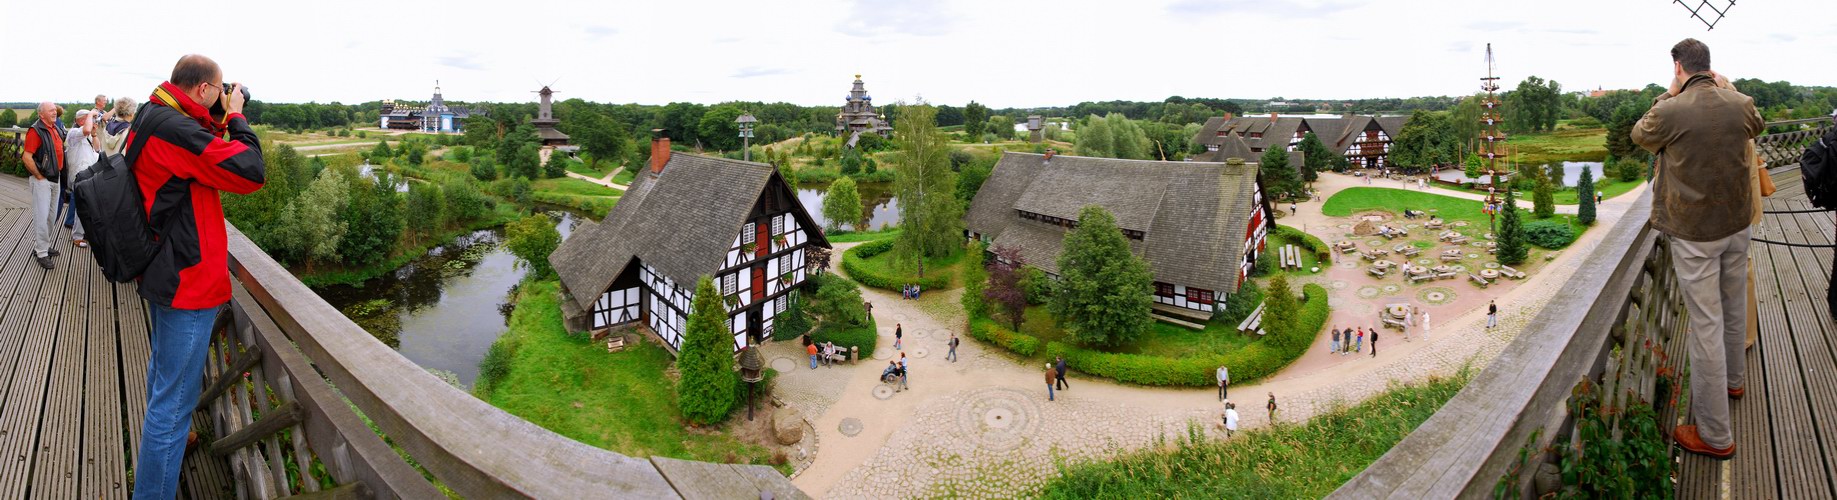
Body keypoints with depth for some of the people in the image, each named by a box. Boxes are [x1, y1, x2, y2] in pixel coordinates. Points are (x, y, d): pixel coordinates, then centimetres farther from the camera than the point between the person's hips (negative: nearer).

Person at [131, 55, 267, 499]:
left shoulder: (152, 119, 7)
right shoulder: (177, 128, -25)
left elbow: (204, 157, 16)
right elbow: (251, 173, -25)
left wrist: (220, 123, 4)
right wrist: (235, 117, -12)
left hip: (162, 273, 11)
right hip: (189, 279, -11)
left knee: (163, 367, 31)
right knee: (174, 398, -3)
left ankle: (162, 442, 53)